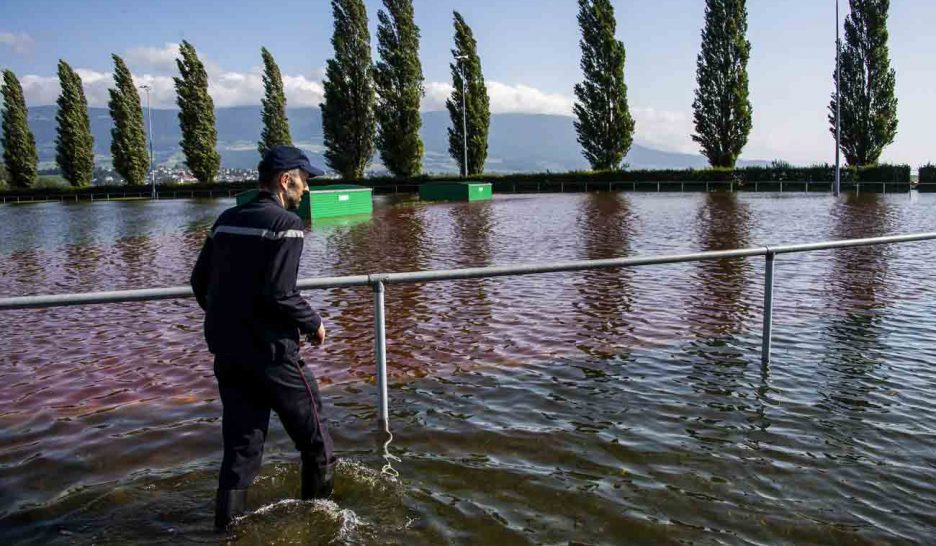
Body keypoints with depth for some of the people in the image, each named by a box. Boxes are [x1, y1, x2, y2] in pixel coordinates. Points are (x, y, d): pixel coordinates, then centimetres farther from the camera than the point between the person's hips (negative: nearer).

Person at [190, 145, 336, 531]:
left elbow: (199, 282, 11)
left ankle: (229, 521, 19)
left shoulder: (226, 220, 9)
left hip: (225, 350, 7)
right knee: (313, 433, 12)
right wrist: (313, 324, -6)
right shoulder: (285, 223, -14)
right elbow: (279, 293, -22)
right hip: (269, 350, -7)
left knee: (241, 440, 15)